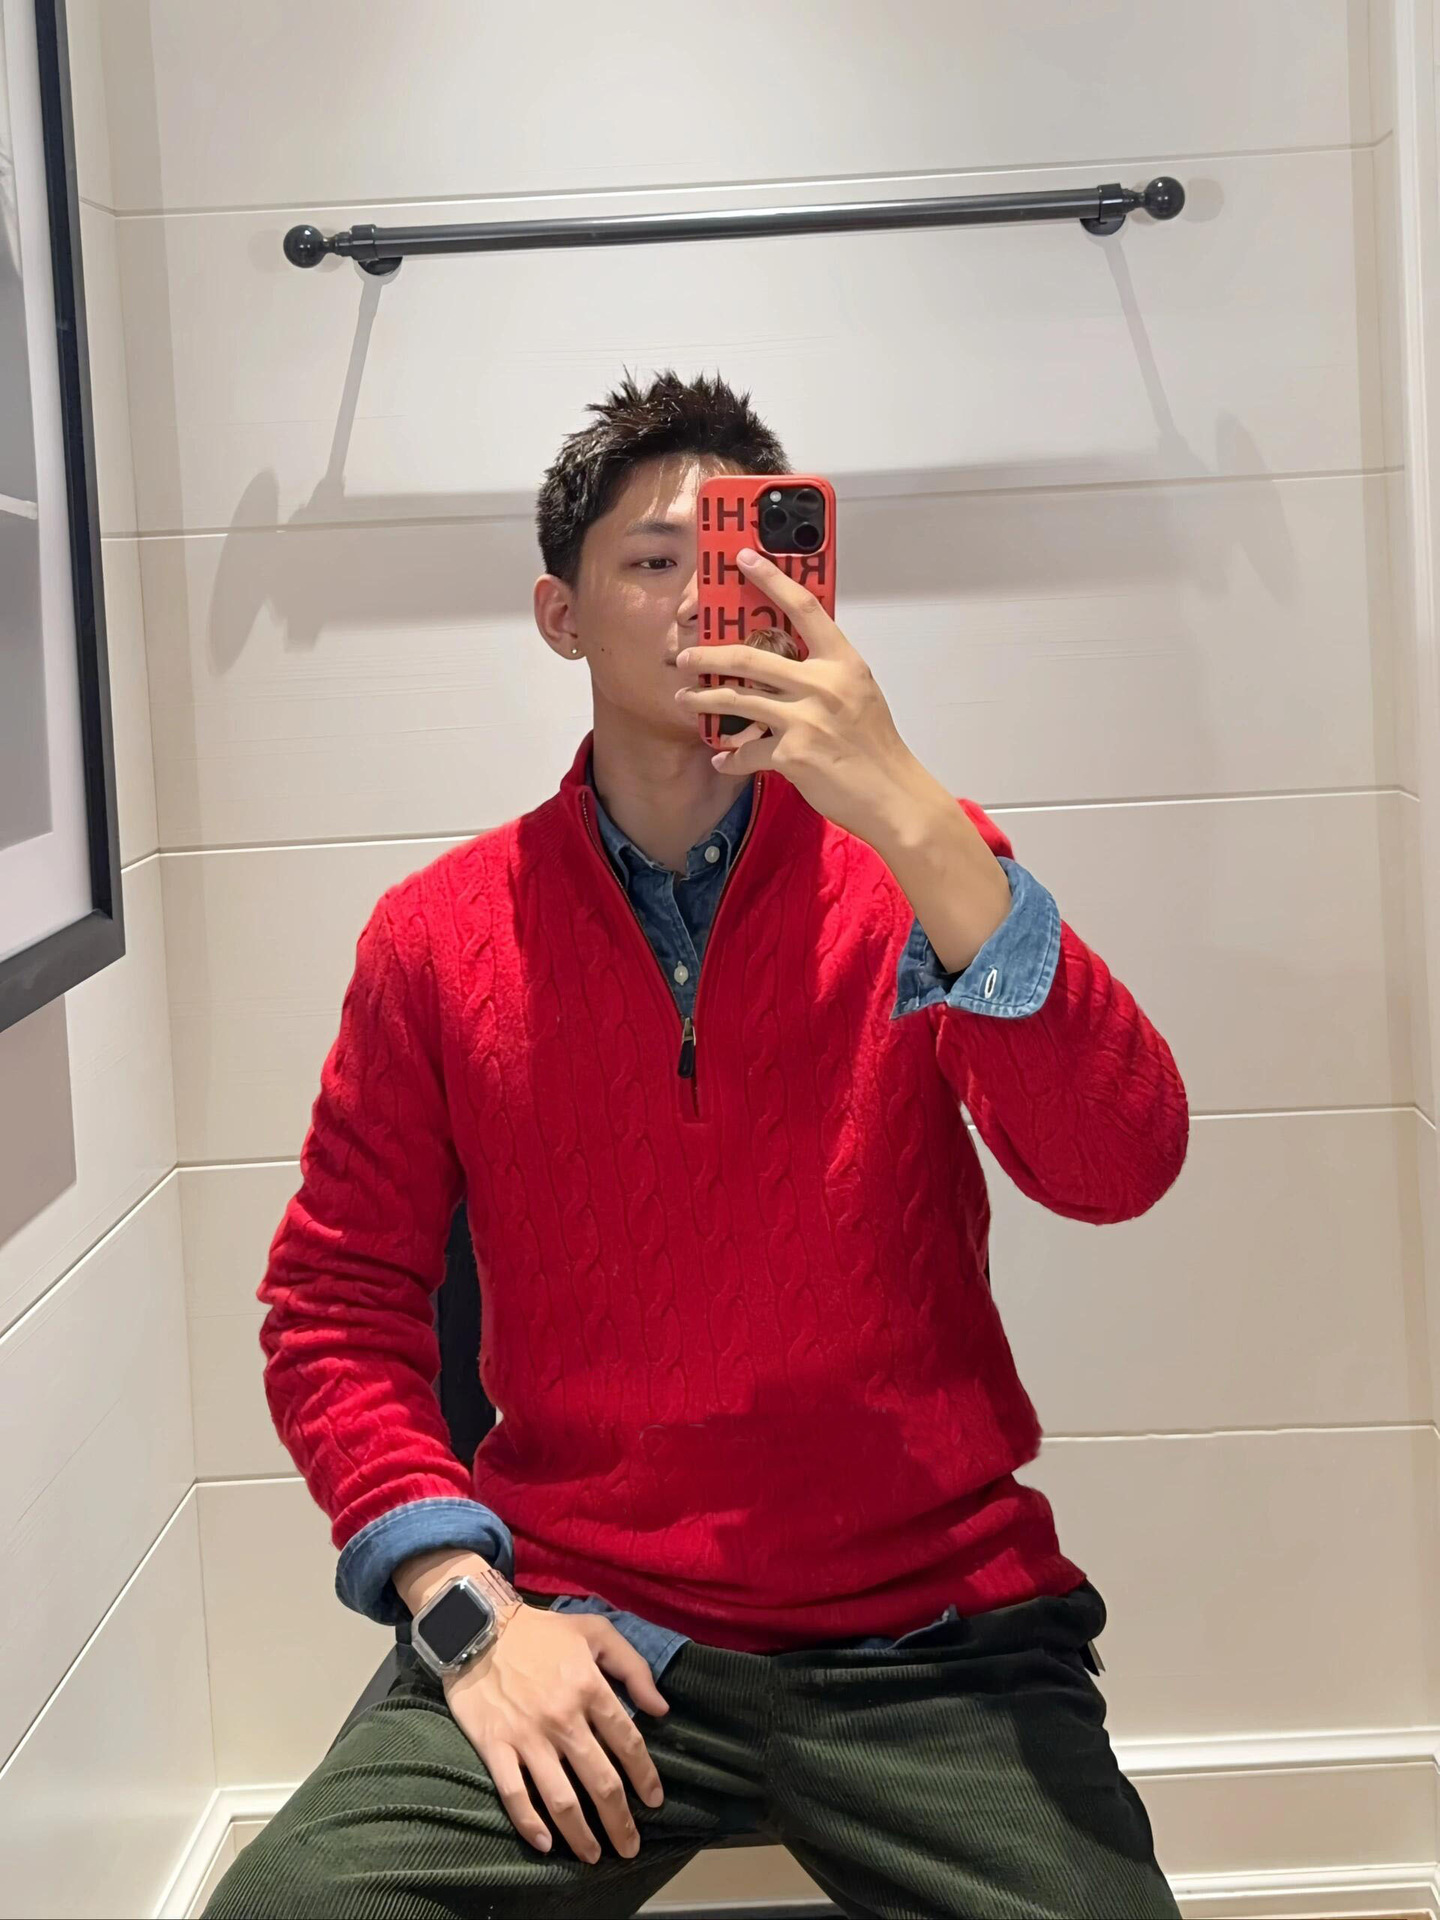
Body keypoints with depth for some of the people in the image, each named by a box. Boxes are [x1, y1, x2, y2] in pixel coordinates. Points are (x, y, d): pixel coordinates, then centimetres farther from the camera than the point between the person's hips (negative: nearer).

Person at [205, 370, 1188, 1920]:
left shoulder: (918, 870, 1)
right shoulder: (439, 935, 4)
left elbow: (1120, 1170, -14)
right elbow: (337, 1305, 7)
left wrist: (912, 820, -22)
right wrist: (463, 1602, -8)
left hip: (928, 1639, 0)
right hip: (584, 1644, 1)